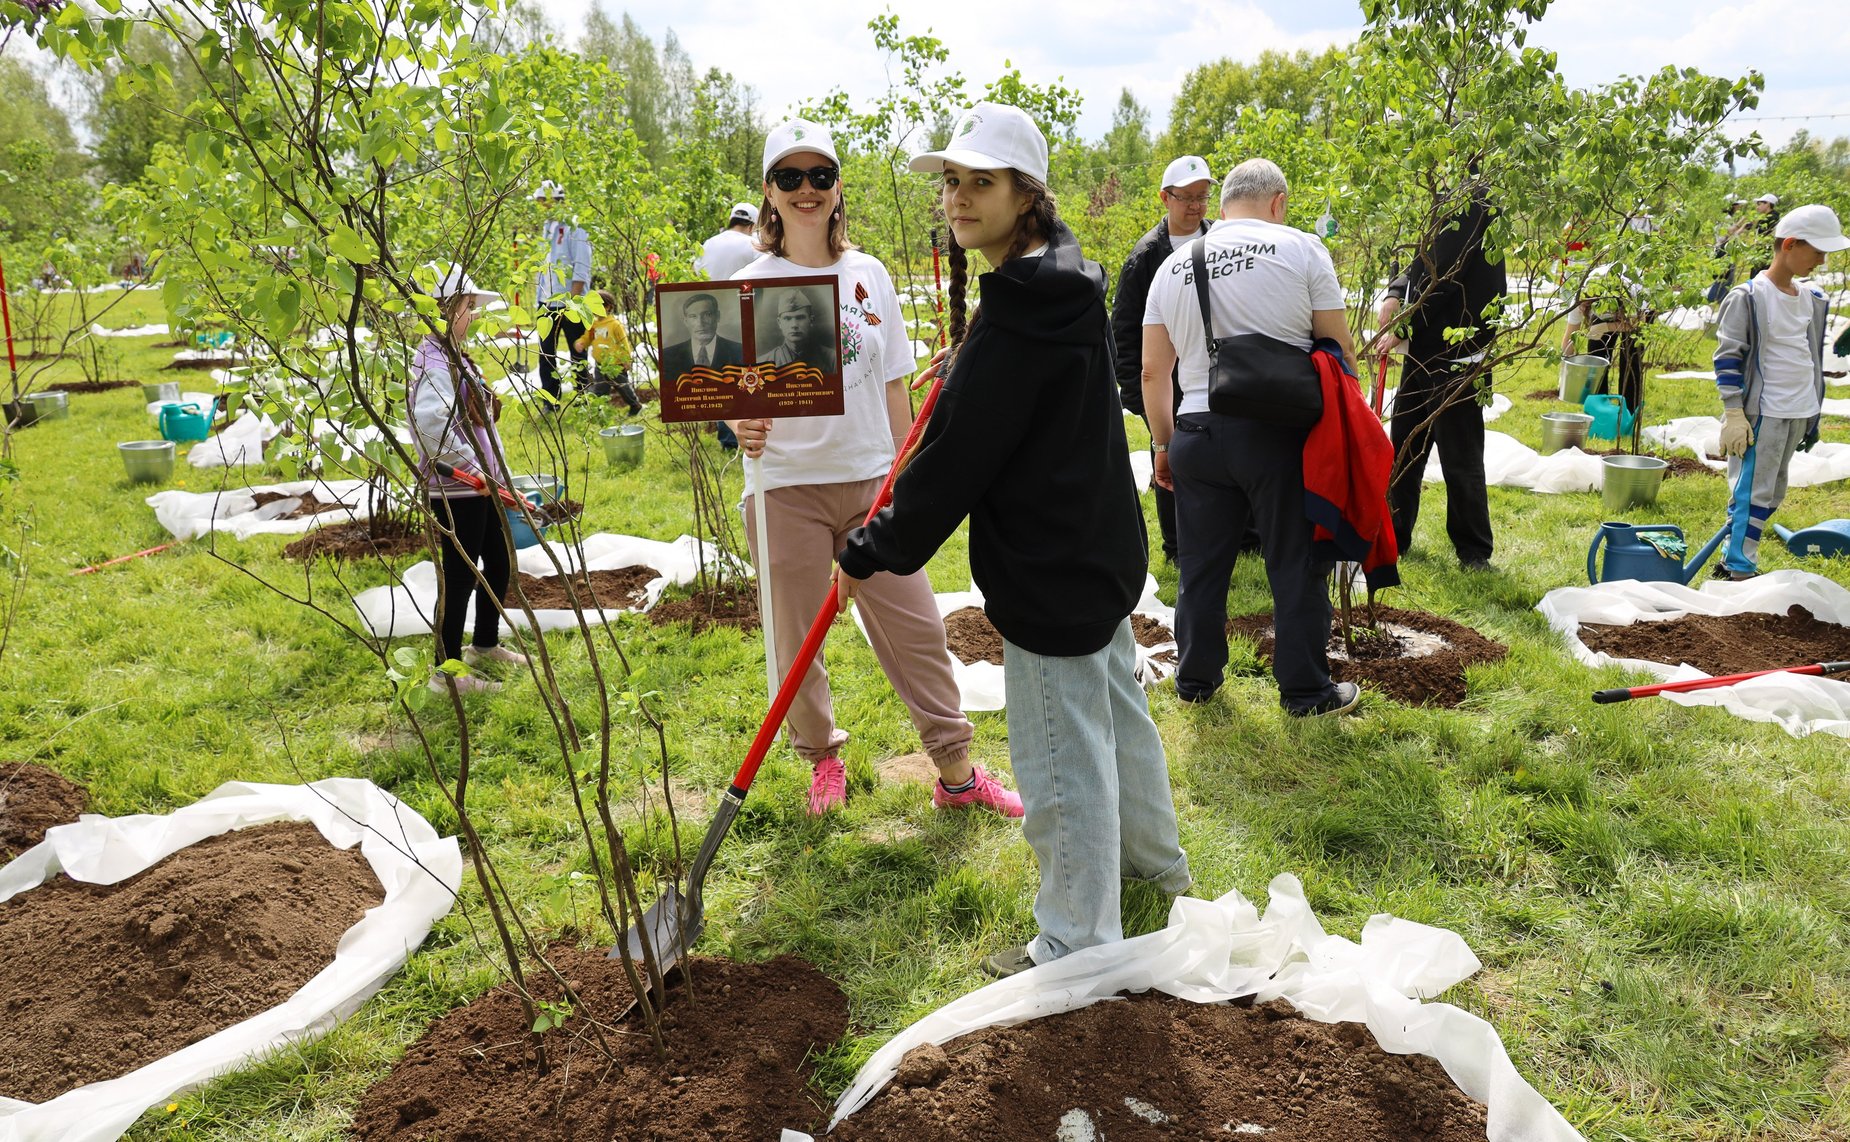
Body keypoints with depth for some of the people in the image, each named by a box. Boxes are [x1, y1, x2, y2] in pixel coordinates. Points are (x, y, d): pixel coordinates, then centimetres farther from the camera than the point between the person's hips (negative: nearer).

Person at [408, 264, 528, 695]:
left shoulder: (455, 356, 14)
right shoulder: (434, 360, -19)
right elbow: (431, 422, -35)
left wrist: (494, 471, 18)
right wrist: (469, 466, -26)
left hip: (480, 485, 10)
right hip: (455, 489, -10)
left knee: (500, 561, 20)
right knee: (460, 574, -3)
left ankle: (485, 644, 38)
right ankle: (446, 672, 8)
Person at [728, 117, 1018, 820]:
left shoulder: (869, 275, 6)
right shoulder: (751, 286, -2)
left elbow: (893, 386, 11)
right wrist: (743, 426, -26)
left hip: (870, 479, 2)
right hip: (785, 487, -2)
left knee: (916, 628, 4)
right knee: (797, 642, 8)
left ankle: (956, 772, 17)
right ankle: (822, 758, 31)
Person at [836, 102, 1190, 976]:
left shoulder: (1016, 318, -24)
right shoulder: (1065, 284, 8)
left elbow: (955, 460, -21)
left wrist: (874, 550, -12)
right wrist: (967, 363, 25)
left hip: (1050, 572, -11)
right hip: (1102, 546, 11)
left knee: (1061, 755, 2)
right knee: (1115, 709, 25)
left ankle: (1076, 942, 18)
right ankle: (1155, 862, 46)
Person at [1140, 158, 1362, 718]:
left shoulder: (1174, 265, 8)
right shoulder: (1300, 248, -2)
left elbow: (1152, 371, 9)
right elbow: (1340, 348, -1)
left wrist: (1163, 444, 18)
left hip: (1196, 431, 4)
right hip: (1279, 432, -3)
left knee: (1201, 566, 15)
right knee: (1296, 564, 9)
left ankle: (1196, 679, 27)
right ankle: (1305, 689, 18)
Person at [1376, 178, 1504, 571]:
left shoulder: (1473, 204, -16)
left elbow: (1443, 283, -20)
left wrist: (1403, 329, -13)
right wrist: (1395, 294, -6)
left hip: (1458, 359, -9)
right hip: (1421, 351, 9)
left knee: (1460, 458, 0)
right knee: (1403, 448, 17)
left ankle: (1474, 550, 13)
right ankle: (1394, 535, 30)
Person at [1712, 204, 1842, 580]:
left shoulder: (1812, 299, 12)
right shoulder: (1748, 297, -11)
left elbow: (1813, 357, 21)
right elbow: (1727, 357, -12)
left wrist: (1814, 415, 21)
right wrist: (1733, 415, -16)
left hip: (1799, 415, 8)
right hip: (1762, 414, -8)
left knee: (1772, 493, 11)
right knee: (1753, 492, -7)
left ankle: (1734, 558, 20)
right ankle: (1739, 571, -2)